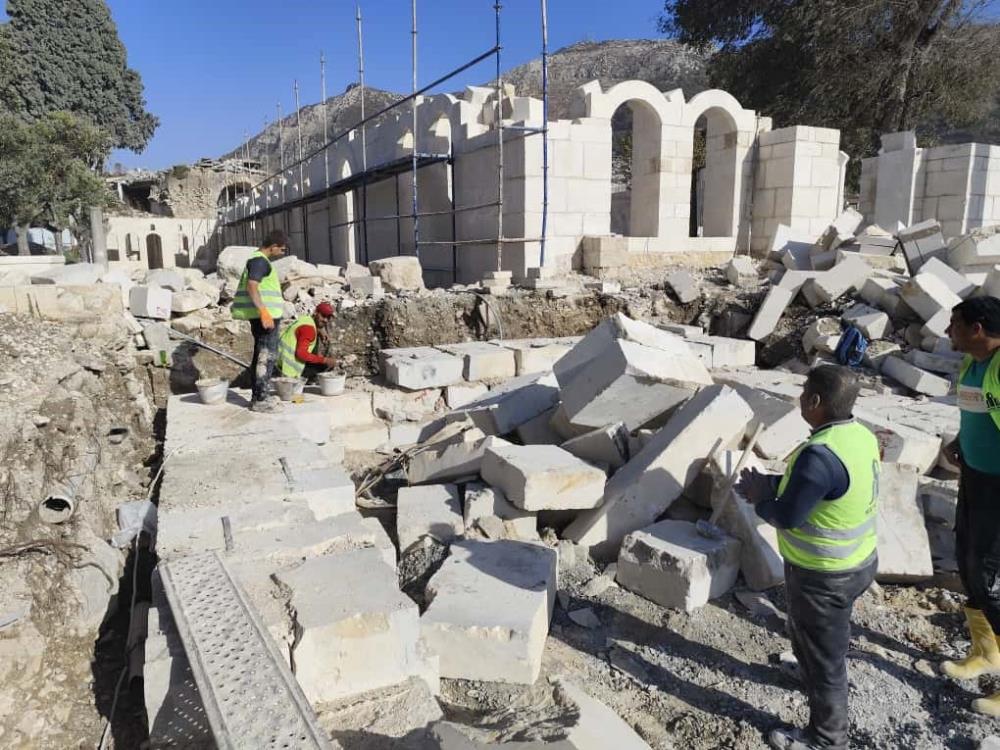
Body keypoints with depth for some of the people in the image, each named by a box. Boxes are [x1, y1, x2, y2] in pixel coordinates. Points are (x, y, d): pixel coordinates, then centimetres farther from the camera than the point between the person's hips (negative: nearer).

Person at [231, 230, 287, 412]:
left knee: (261, 355, 14)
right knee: (267, 356, -8)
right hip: (264, 315, -11)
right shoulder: (260, 260, -12)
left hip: (262, 315, 11)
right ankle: (260, 399, -5)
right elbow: (251, 286, -23)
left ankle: (258, 396, 22)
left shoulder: (260, 260, 19)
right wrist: (263, 311, -30)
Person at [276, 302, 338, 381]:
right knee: (326, 365, -9)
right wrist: (324, 360, -26)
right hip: (291, 368, -9)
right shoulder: (308, 328, -22)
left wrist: (320, 330, 3)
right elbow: (301, 353, -29)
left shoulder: (306, 318, 6)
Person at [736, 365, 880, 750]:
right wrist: (771, 483, 1)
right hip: (858, 561, 9)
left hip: (824, 576, -9)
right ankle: (819, 677, 58)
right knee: (832, 636, 32)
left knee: (820, 653, 12)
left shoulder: (821, 454, -33)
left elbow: (787, 517, -25)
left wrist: (760, 496, -7)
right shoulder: (861, 435, -3)